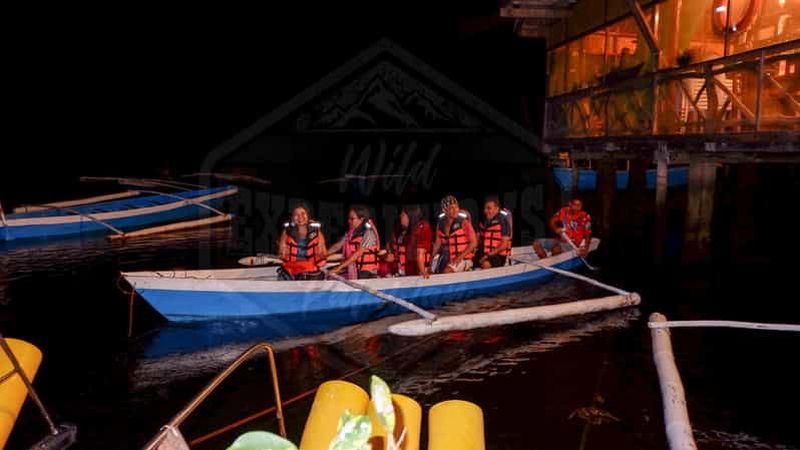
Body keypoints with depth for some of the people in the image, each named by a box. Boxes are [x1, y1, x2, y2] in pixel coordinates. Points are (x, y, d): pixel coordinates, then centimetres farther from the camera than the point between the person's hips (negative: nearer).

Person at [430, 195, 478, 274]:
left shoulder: (463, 222, -10)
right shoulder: (441, 223, 3)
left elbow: (474, 242, -8)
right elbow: (438, 243, 11)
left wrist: (460, 257, -15)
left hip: (463, 259, -5)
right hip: (447, 258, 5)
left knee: (447, 272, -27)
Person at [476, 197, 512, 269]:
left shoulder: (503, 222, -9)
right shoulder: (483, 222, 11)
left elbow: (504, 245, -12)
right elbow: (478, 239, 18)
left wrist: (489, 255, -17)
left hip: (498, 255, -6)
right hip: (483, 253, 6)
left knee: (486, 264, -34)